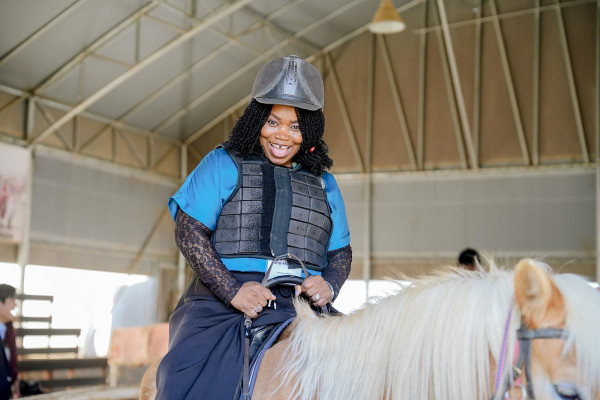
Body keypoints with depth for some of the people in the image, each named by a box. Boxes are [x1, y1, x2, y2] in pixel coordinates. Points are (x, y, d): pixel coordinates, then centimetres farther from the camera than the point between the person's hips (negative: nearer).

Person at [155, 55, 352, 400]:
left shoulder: (323, 184, 20)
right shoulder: (224, 165, 8)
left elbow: (341, 251, 22)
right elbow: (188, 231, -1)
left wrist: (330, 284, -3)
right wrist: (233, 291, -13)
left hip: (300, 309, 3)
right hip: (223, 304, -3)